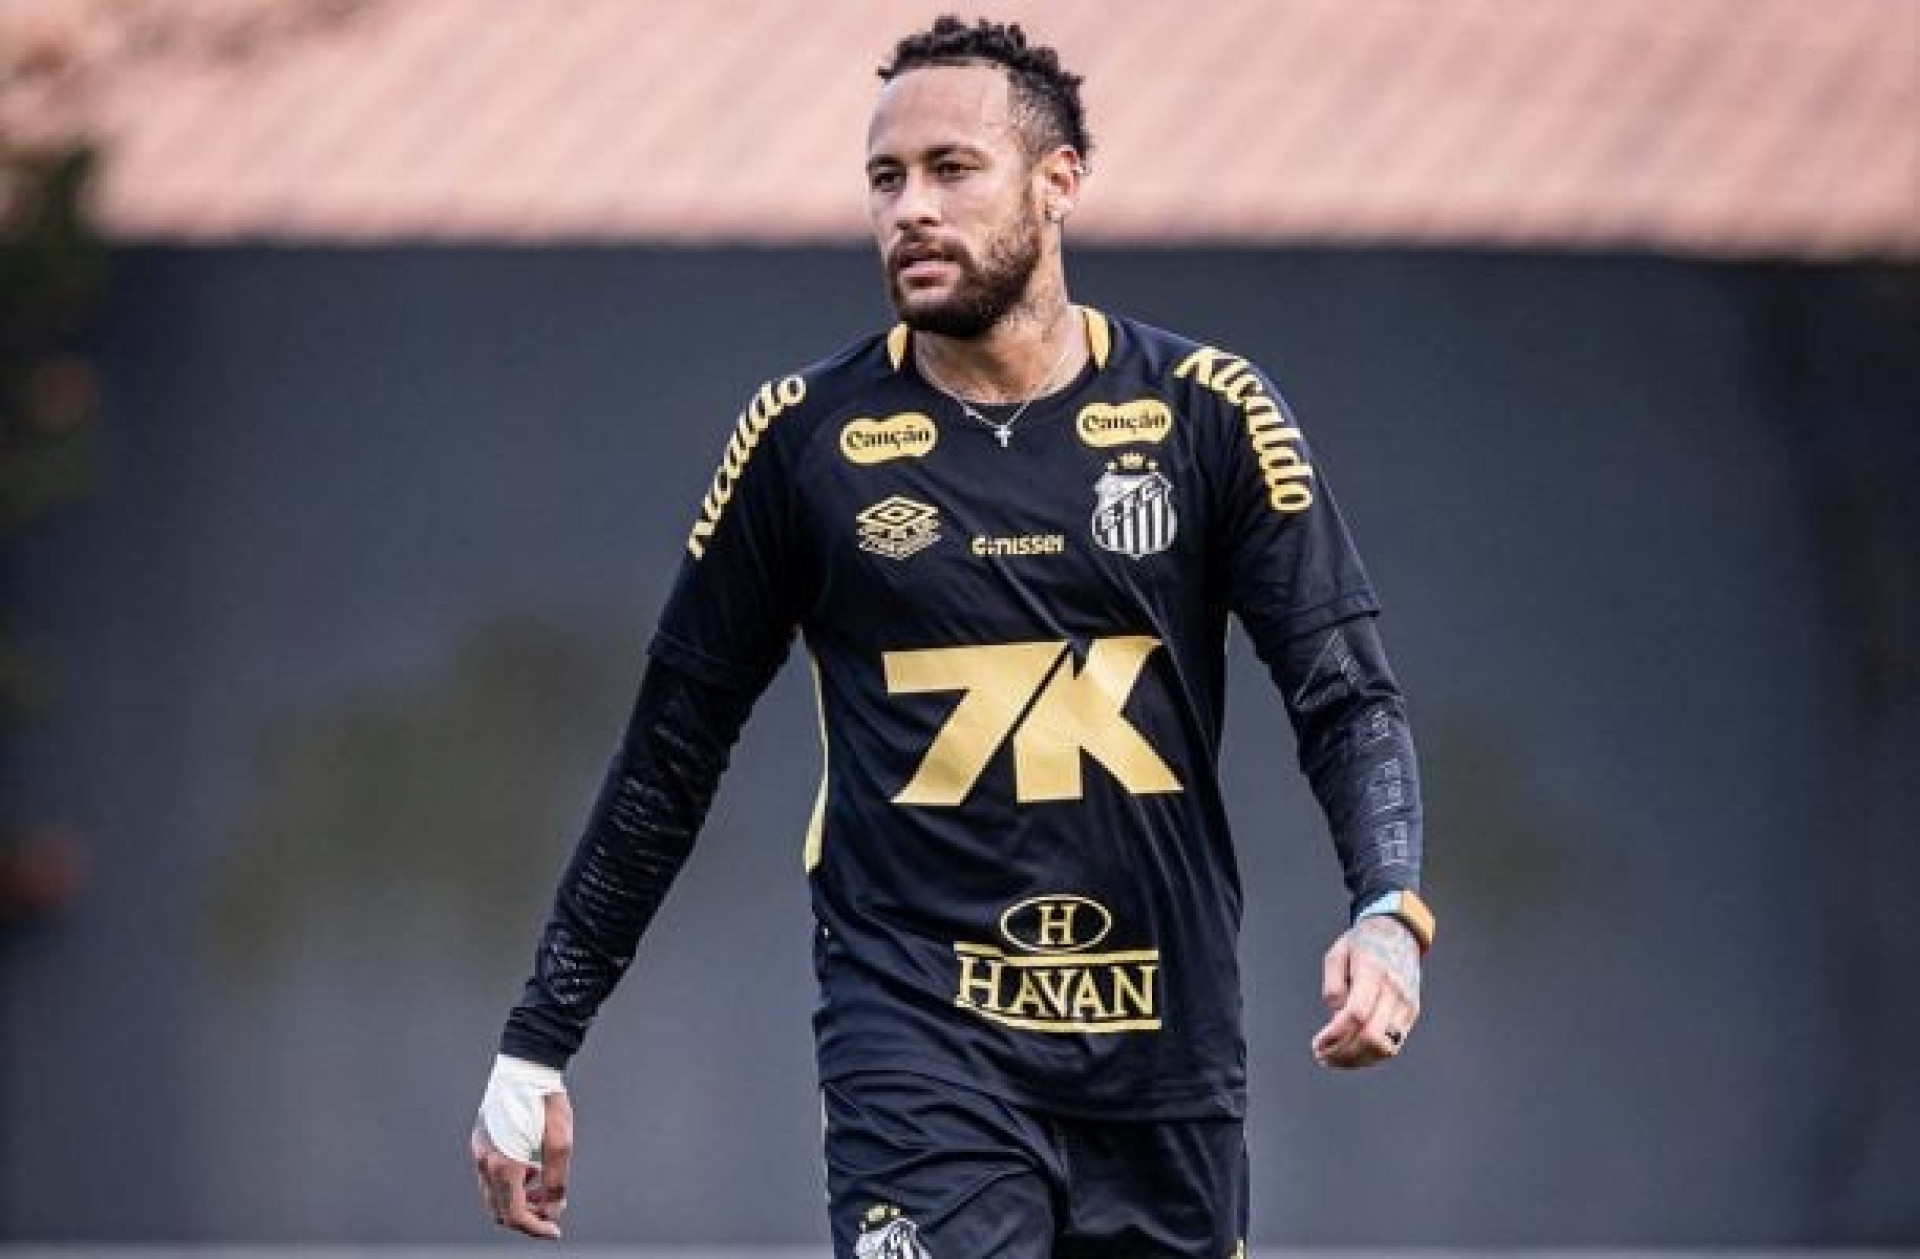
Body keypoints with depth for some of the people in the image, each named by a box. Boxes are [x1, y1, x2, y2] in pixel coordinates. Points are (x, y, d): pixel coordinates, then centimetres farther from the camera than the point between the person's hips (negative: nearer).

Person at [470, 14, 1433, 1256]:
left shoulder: (1210, 415, 2)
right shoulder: (810, 435, 2)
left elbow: (1350, 696, -1)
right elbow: (671, 757, 7)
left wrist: (1389, 914, -21)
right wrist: (536, 1047, 7)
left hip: (1166, 1045, 2)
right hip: (920, 1042, -2)